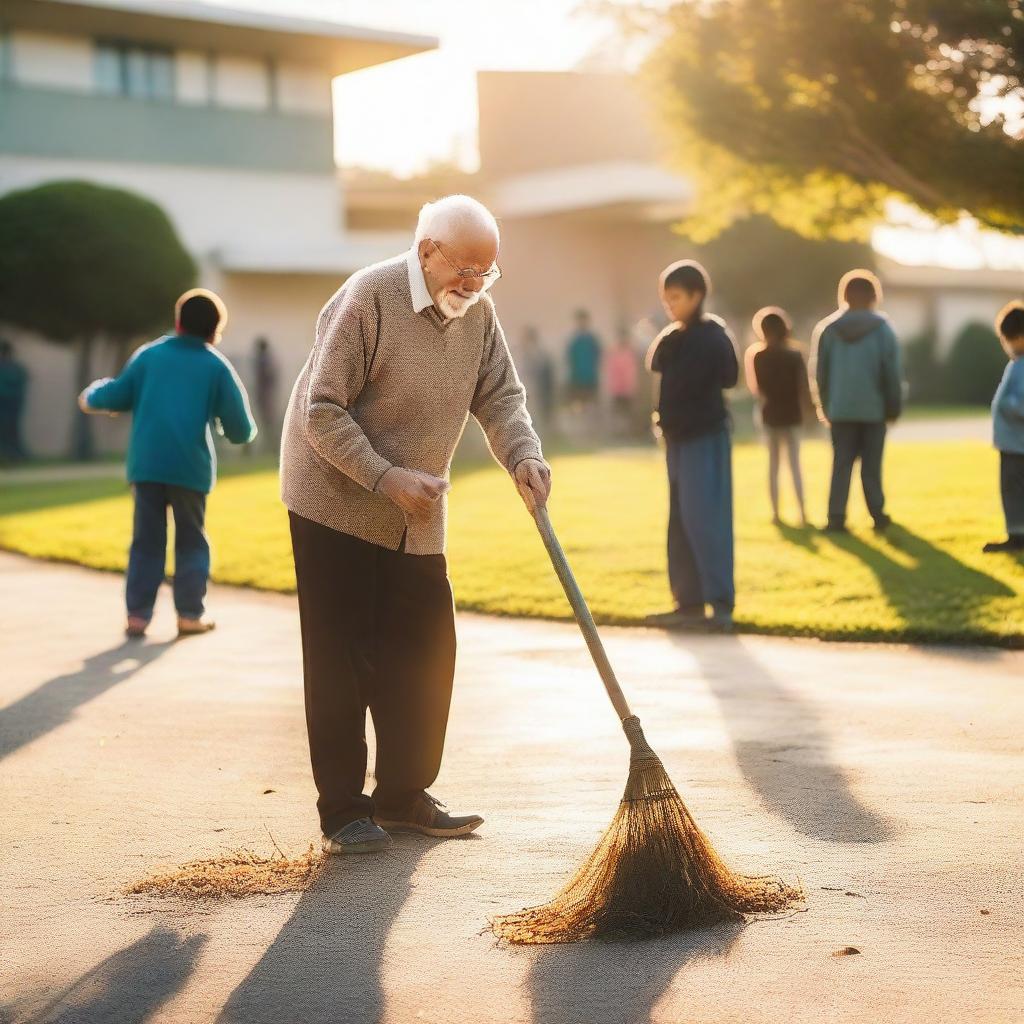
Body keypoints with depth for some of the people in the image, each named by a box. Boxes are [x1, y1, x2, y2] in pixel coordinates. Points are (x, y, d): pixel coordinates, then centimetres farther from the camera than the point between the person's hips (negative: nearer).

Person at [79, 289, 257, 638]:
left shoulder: (149, 354, 7)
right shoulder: (217, 366, 2)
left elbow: (116, 397, 8)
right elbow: (242, 431, 0)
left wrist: (91, 396, 29)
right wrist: (243, 430, 24)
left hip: (145, 464, 2)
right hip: (190, 466, -2)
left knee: (147, 540, 9)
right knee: (191, 540, 11)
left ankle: (138, 614, 5)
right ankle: (190, 614, 8)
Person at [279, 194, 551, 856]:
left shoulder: (478, 312, 3)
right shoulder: (367, 299, -18)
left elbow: (501, 395, 2)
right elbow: (322, 412, -19)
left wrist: (524, 457, -18)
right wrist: (387, 479, -24)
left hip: (416, 517, 7)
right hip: (335, 504, -7)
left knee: (425, 652, 7)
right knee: (342, 659, -4)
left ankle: (404, 796, 20)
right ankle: (343, 810, 5)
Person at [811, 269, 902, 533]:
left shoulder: (828, 328, 2)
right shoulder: (881, 328, -5)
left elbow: (821, 371, 5)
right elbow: (891, 371, -4)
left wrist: (826, 407, 12)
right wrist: (893, 406, 3)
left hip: (840, 408, 2)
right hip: (873, 408, -1)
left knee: (841, 463, 4)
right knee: (871, 464, 7)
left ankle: (836, 517, -4)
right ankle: (877, 514, 8)